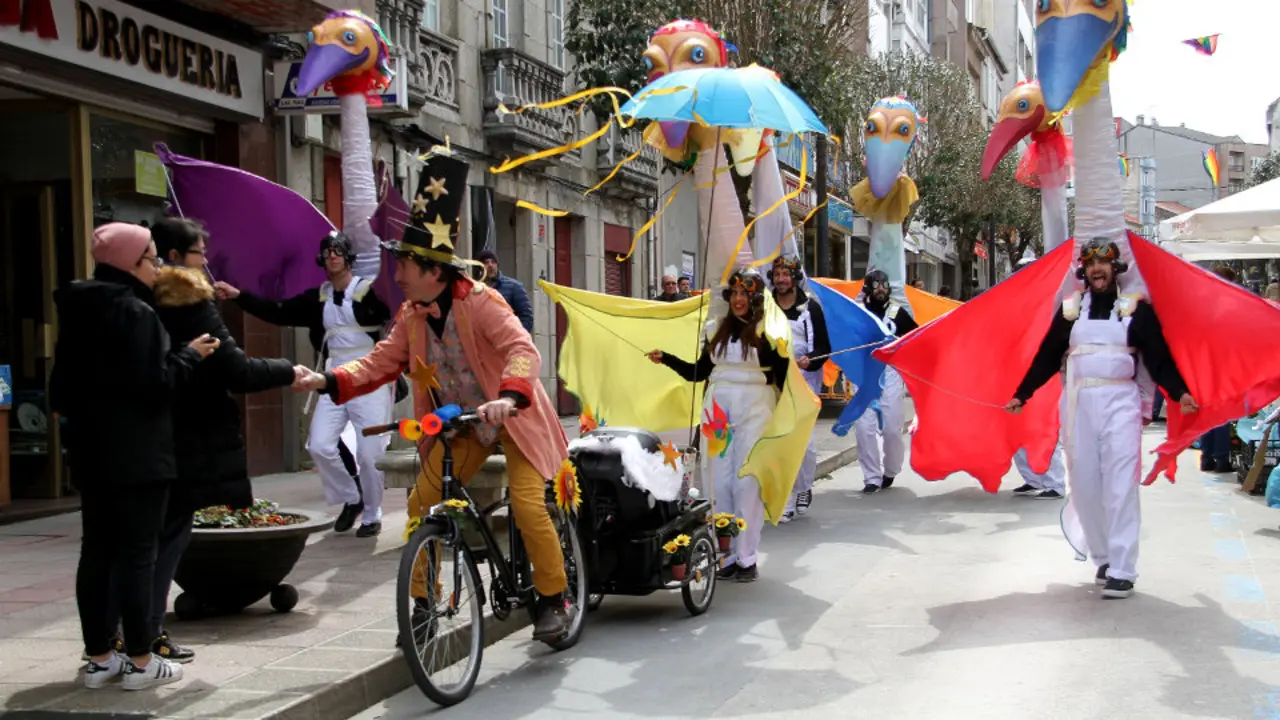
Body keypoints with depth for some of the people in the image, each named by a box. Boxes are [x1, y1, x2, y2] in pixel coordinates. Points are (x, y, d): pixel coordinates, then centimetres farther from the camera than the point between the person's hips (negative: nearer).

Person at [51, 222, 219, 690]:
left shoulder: (79, 311, 11)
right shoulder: (136, 312, -15)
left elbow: (63, 383, 16)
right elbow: (154, 385, -20)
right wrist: (190, 355, -6)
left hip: (92, 451, 8)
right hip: (137, 454, -8)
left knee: (96, 550, 10)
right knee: (137, 554, -3)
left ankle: (99, 658, 16)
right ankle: (140, 661, 1)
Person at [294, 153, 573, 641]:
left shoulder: (480, 302, -22)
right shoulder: (411, 316, -3)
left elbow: (523, 350, -34)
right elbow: (381, 363, 0)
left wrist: (509, 398, -53)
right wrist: (326, 381, -15)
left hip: (512, 417, -6)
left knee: (527, 505, -18)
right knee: (421, 503, -3)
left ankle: (553, 600, 0)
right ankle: (424, 601, 11)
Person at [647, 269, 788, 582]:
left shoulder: (768, 330, -2)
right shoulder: (717, 329, 11)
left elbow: (782, 376, -7)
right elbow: (698, 372, 15)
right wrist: (665, 359, 7)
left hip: (754, 410, -4)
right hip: (718, 409, 4)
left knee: (747, 482, -5)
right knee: (721, 482, 5)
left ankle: (746, 558, 2)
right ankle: (728, 555, 12)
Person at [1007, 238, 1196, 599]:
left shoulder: (1136, 308, 3)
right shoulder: (1070, 308, 10)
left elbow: (1158, 358, -3)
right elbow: (1047, 356, 12)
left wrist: (1179, 392, -17)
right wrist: (1021, 395, 9)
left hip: (1120, 401, -3)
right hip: (1079, 402, 4)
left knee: (1120, 484, -9)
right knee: (1084, 484, 5)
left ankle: (1122, 571, -9)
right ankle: (1103, 557, 19)